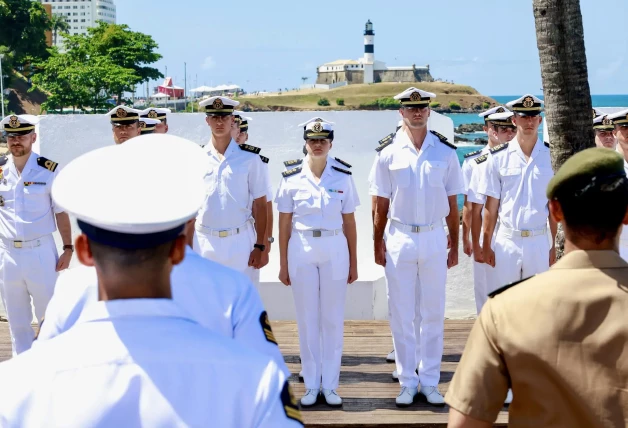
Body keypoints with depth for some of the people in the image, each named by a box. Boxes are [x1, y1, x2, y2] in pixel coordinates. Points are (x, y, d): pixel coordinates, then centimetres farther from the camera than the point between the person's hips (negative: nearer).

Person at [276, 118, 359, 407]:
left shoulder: (342, 177, 2)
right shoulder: (291, 178, 1)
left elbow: (349, 222, 5)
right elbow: (284, 224, 2)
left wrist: (353, 262, 4)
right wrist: (283, 264, 1)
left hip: (335, 250, 0)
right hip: (301, 251, 0)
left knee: (333, 318, 4)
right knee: (307, 318, 5)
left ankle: (330, 385, 15)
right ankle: (311, 385, 15)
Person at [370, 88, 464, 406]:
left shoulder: (445, 151, 3)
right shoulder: (388, 152, 0)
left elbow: (452, 204, 5)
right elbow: (381, 205, 1)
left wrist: (454, 245, 3)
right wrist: (378, 244, -3)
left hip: (435, 238, 1)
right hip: (399, 238, -1)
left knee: (433, 314, 7)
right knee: (401, 314, 4)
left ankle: (430, 382, 16)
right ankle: (407, 382, 14)